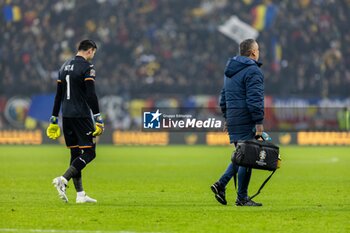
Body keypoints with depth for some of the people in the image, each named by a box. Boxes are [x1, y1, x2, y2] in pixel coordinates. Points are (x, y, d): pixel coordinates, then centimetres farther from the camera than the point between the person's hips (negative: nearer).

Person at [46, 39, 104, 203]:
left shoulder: (65, 67, 15)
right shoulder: (87, 67, -8)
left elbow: (58, 95, 17)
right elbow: (91, 95, -16)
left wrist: (54, 120, 20)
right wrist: (98, 119, -16)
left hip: (66, 116, 8)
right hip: (81, 115, -8)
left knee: (75, 153, 11)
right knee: (89, 152, -4)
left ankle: (80, 194, 10)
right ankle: (63, 180, -21)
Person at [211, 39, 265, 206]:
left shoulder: (230, 71, 18)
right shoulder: (253, 71, -11)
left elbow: (223, 97, 22)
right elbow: (254, 99, -19)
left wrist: (227, 118, 25)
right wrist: (259, 122, -18)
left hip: (232, 119, 9)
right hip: (246, 121, -9)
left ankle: (221, 184, 4)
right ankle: (242, 197, -1)